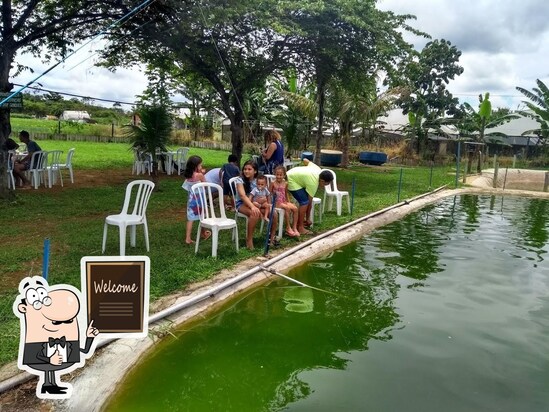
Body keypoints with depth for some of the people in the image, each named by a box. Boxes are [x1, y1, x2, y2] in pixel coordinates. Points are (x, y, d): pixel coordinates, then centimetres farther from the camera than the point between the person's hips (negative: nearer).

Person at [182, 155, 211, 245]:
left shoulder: (188, 175, -1)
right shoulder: (199, 175, -18)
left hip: (191, 199, 5)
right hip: (199, 199, -5)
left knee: (190, 218, 4)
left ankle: (188, 238, -1)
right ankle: (203, 233, 37)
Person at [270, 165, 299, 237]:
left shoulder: (285, 183, 7)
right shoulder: (273, 183, -7)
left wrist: (288, 201, 12)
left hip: (284, 201, 5)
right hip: (276, 202, -5)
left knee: (295, 208, -17)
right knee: (287, 208, -30)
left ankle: (294, 228, -11)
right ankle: (288, 228, -19)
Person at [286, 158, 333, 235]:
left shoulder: (318, 170, -5)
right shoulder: (313, 183, -25)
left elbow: (305, 160, 11)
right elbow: (310, 202, -17)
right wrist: (307, 219, -8)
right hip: (291, 181, -10)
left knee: (304, 200, 7)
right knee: (305, 202, -18)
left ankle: (298, 223, 15)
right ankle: (300, 228, -15)